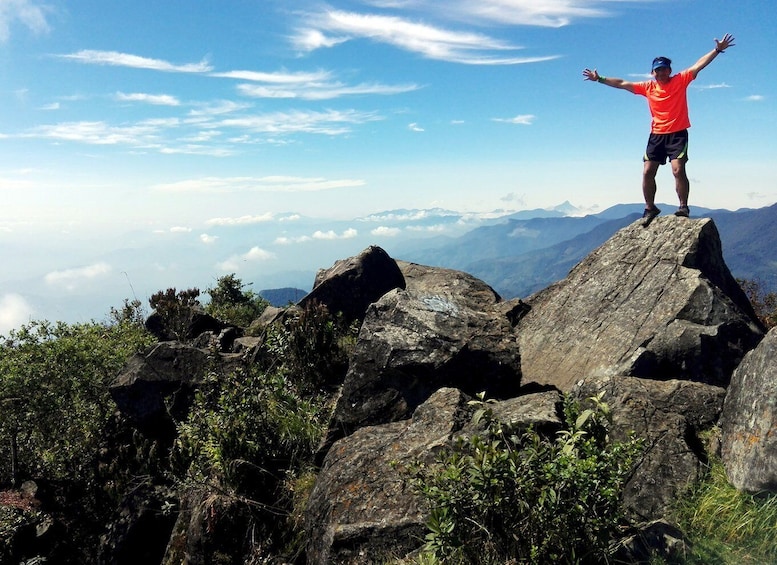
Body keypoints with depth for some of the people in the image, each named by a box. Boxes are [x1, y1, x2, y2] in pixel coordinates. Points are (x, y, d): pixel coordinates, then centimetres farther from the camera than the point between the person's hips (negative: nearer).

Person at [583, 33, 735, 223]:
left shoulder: (681, 80, 1)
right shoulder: (647, 87, 7)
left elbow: (698, 65, -7)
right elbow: (622, 84, 10)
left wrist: (717, 50, -18)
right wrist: (600, 79, 10)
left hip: (678, 134, -4)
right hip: (656, 135, 4)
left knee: (678, 170, -14)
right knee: (647, 172, 1)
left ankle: (683, 206, -3)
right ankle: (650, 208, 15)